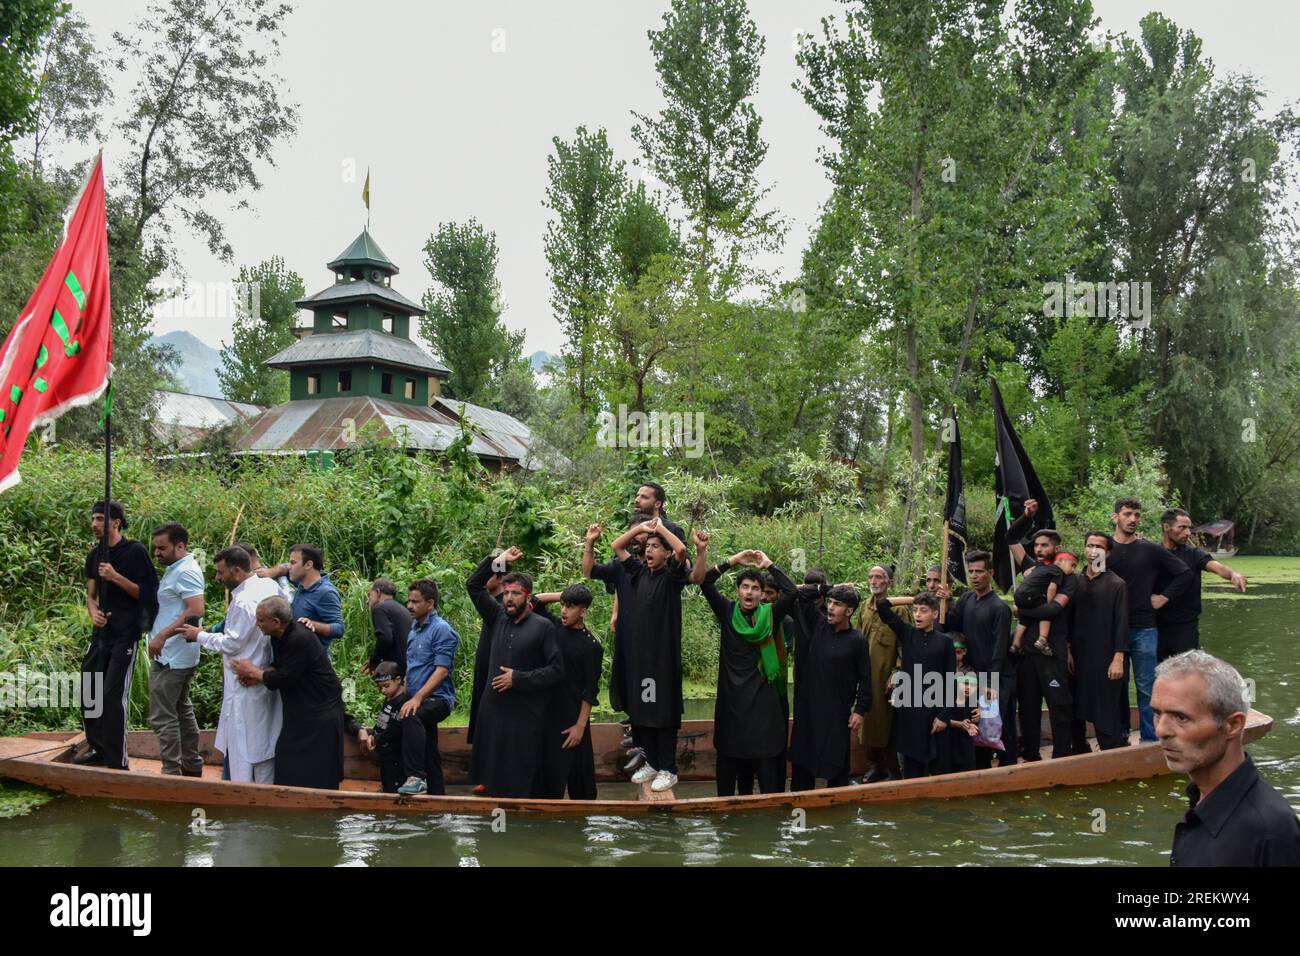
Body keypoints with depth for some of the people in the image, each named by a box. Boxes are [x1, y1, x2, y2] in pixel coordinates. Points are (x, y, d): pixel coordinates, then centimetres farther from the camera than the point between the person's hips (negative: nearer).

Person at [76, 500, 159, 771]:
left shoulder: (135, 551, -8)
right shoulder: (95, 555, 12)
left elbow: (146, 593, -9)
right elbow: (91, 595, 14)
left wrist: (116, 577, -19)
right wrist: (94, 612, -7)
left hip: (125, 634, -7)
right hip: (101, 632, 7)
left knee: (113, 695, -10)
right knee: (89, 691, 10)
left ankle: (117, 761, -3)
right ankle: (98, 750, 25)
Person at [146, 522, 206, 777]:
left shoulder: (186, 572, -17)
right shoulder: (175, 570, 15)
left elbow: (196, 611, -27)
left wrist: (162, 636, -27)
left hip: (170, 658, -11)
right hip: (177, 656, 11)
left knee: (162, 716, -6)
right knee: (182, 710, 17)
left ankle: (172, 773, -2)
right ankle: (192, 765, 27)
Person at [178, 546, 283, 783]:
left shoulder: (243, 602, -23)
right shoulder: (270, 586, 1)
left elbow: (230, 643, -16)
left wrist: (200, 636, -4)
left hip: (245, 686, -9)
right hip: (266, 680, 9)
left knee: (241, 746, 1)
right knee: (264, 740, 17)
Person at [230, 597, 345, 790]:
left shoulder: (299, 640, -26)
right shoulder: (280, 635, 3)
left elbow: (283, 678, -22)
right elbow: (279, 665, 12)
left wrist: (253, 671, -9)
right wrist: (257, 676, -7)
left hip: (321, 710, -10)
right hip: (299, 709, 10)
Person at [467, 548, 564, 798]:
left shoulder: (543, 627, -6)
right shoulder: (498, 618, 8)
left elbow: (556, 670, -10)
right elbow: (473, 585, 11)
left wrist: (518, 679, -12)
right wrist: (498, 561, 1)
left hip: (527, 716, -5)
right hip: (493, 711, 5)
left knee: (524, 780, -1)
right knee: (492, 775, 8)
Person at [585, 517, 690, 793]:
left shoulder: (671, 577, -7)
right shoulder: (638, 572, 8)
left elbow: (681, 549, -25)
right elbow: (617, 546, 10)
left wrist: (661, 527, -13)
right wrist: (640, 527, 1)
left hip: (663, 654, -5)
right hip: (636, 653, 5)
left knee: (663, 710, 0)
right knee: (641, 708, 11)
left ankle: (668, 769, 9)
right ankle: (651, 762, 24)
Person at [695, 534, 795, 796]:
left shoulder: (770, 614, 2)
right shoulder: (727, 611, 5)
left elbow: (791, 592, -13)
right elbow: (705, 582, -4)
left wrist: (769, 565, -6)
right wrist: (733, 560, -7)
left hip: (763, 696, -1)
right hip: (731, 695, 1)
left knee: (766, 754, -4)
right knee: (730, 753, 4)